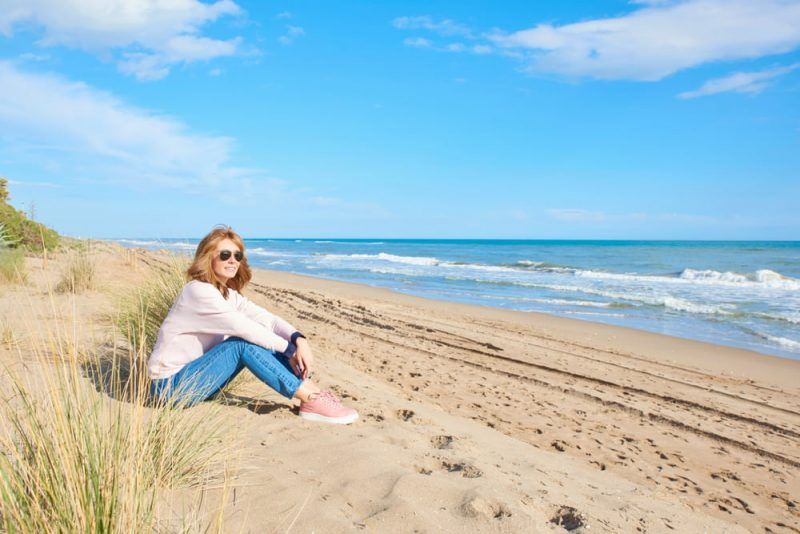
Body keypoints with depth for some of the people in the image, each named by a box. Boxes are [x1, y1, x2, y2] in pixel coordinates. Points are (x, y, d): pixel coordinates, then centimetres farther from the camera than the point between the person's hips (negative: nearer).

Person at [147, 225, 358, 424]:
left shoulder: (229, 294, 5)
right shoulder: (199, 291, -20)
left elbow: (267, 319, -5)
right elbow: (244, 327, -26)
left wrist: (299, 340, -23)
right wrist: (289, 349, -20)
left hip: (194, 375, 8)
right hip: (171, 385, -8)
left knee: (260, 339, -8)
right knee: (244, 343, -25)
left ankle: (312, 394, -15)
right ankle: (311, 397, -25)